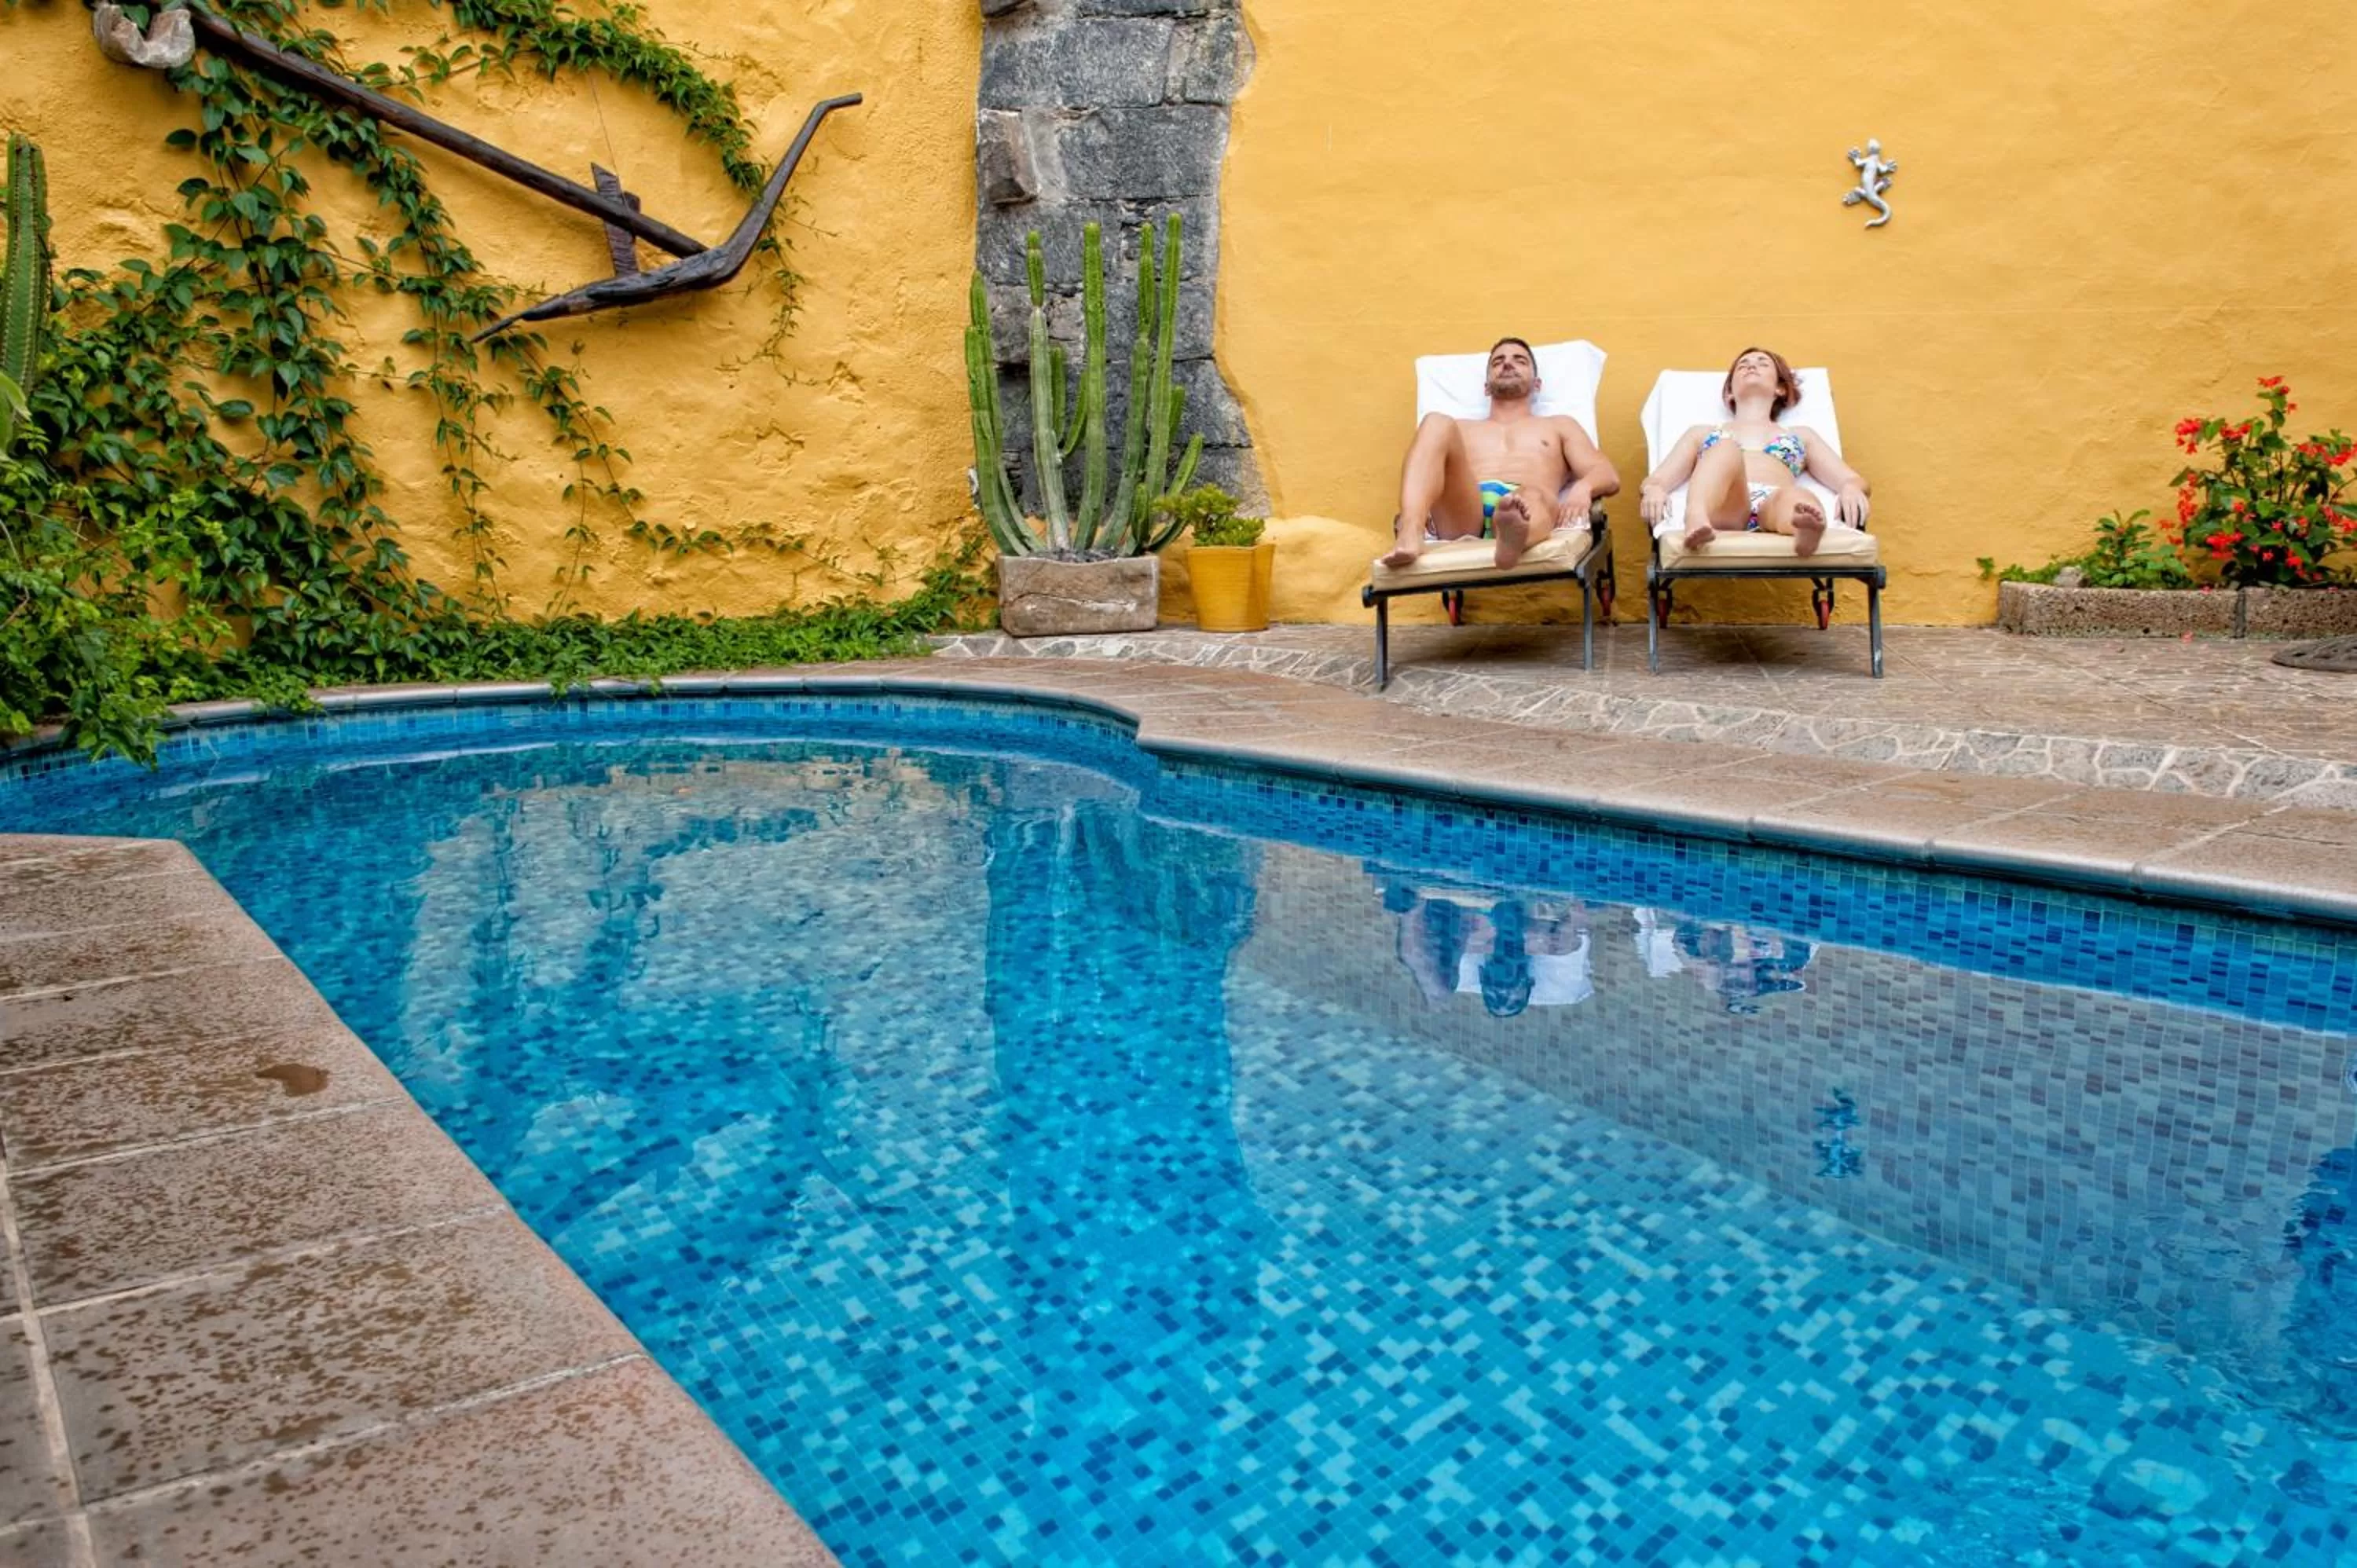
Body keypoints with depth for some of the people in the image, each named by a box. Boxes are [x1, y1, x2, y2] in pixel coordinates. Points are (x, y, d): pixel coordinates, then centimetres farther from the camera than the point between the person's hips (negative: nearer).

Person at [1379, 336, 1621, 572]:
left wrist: (1583, 488, -6)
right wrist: (1413, 512, -3)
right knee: (1437, 424, -24)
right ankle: (1410, 535, -50)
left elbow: (1609, 477, 21)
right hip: (1461, 513, 1)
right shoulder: (1461, 429, 39)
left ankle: (1514, 533, -79)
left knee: (1534, 495, -39)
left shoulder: (1559, 425, 35)